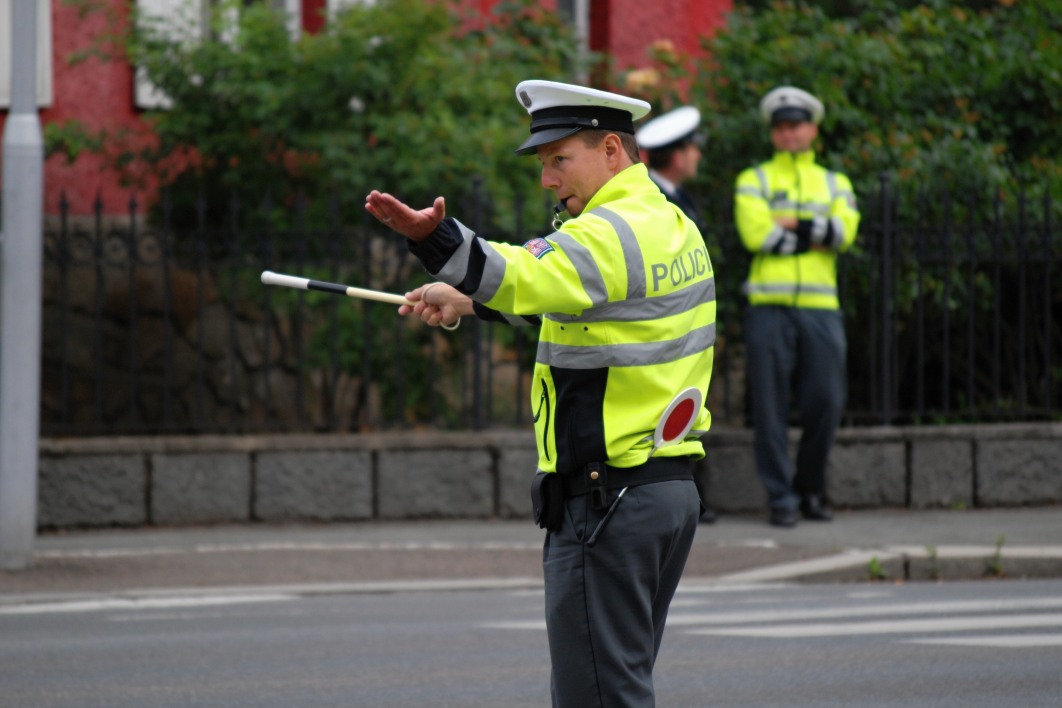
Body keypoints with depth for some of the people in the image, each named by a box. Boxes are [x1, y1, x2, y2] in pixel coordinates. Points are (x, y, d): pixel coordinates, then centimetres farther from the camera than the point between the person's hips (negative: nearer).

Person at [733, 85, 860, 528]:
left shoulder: (835, 184, 17)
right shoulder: (753, 181, 9)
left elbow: (845, 230, -3)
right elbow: (756, 233, -9)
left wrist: (792, 225, -9)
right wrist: (815, 236, -4)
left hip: (820, 308, 2)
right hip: (769, 308, -2)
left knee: (827, 402, -2)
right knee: (770, 405, -4)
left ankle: (811, 489, 17)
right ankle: (780, 499, 2)